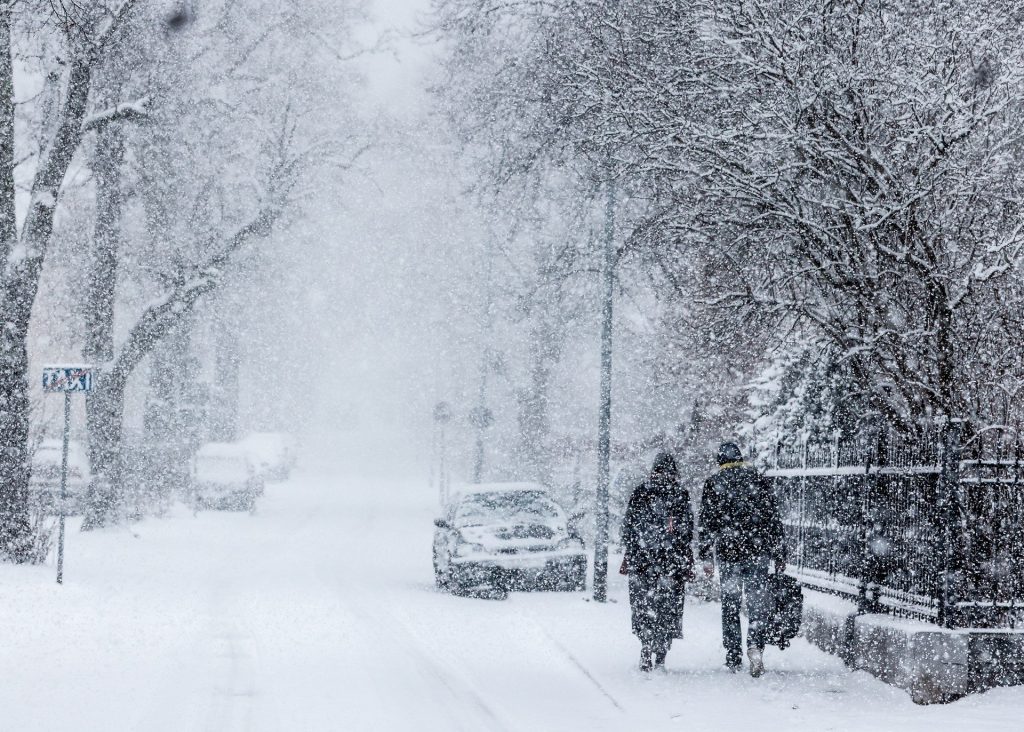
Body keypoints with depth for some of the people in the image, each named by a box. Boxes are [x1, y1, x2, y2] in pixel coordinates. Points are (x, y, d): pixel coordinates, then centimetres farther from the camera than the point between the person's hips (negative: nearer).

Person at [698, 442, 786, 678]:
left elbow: (706, 523, 1)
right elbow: (774, 519, 6)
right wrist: (780, 555, 11)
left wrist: (706, 557, 4)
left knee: (730, 605, 9)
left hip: (727, 552, 0)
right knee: (758, 602, 1)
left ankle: (733, 657, 11)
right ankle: (755, 645, -22)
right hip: (758, 552, 0)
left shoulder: (713, 484, 4)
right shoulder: (759, 480, 6)